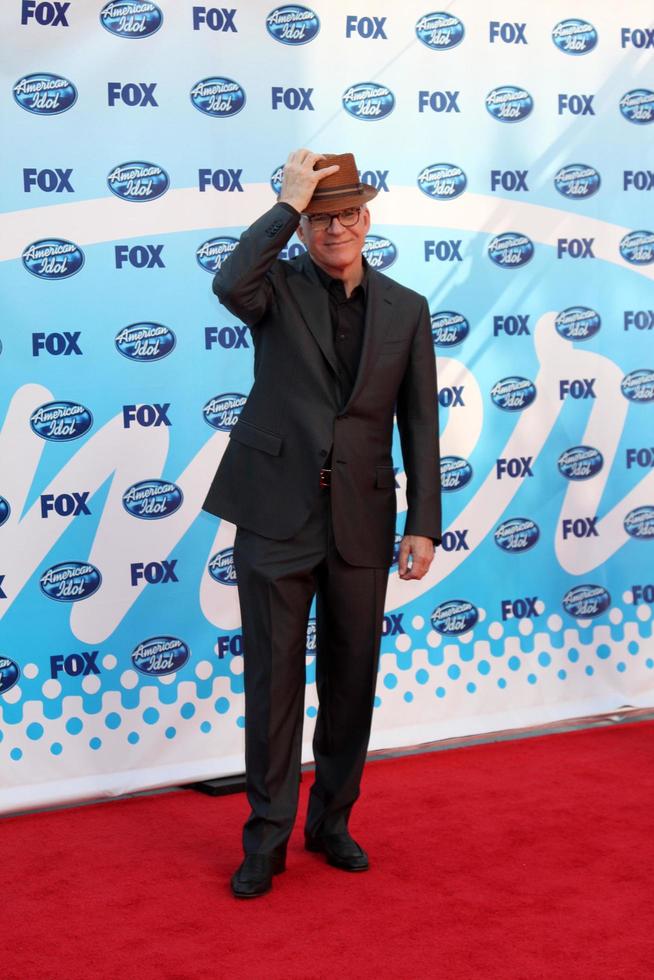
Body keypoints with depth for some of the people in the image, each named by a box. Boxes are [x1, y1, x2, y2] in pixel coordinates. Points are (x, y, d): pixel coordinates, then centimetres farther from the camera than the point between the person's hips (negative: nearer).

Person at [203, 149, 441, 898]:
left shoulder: (406, 310, 5)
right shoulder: (278, 289, -1)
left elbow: (419, 424, 5)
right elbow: (229, 283, -27)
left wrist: (423, 524, 0)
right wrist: (288, 203, -20)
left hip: (361, 523, 3)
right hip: (277, 517, -2)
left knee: (351, 682, 12)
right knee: (273, 681, 4)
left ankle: (331, 823, 29)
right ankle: (266, 840, 17)